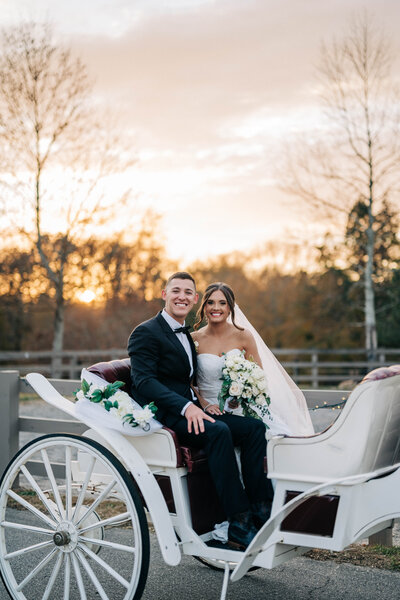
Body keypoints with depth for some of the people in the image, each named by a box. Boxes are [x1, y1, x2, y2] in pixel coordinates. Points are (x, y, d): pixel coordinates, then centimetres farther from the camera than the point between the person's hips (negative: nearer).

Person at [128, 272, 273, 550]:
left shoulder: (186, 335, 22)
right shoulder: (145, 333, -5)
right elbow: (144, 382, -17)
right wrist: (186, 407, -28)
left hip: (189, 410, 8)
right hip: (162, 416, -8)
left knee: (255, 427, -12)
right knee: (218, 431, -33)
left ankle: (261, 510, -18)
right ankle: (239, 524, -31)